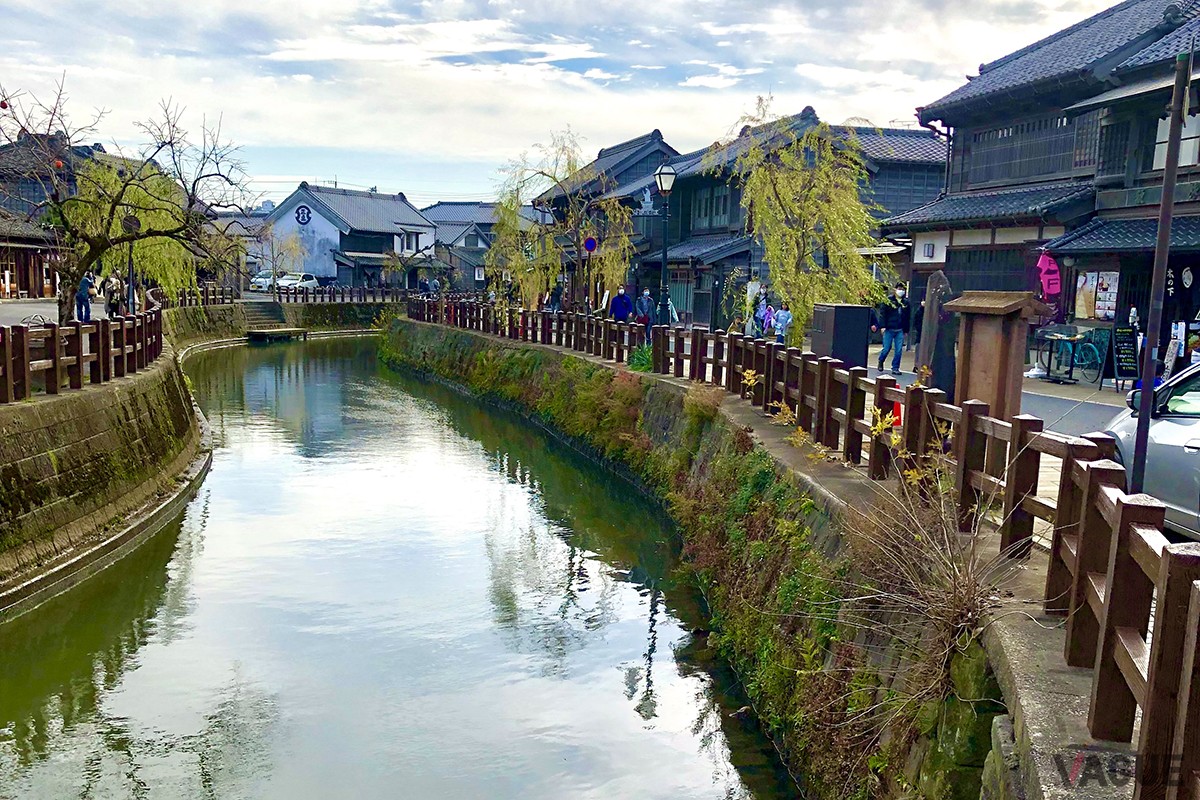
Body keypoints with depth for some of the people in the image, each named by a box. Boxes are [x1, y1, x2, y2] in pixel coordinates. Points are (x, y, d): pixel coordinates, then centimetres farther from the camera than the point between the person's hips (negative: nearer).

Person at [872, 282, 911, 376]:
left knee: (898, 350, -1)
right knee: (886, 348, 0)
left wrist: (906, 330, 12)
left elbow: (908, 317, 14)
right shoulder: (888, 300, -4)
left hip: (900, 330, 3)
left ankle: (895, 368, 10)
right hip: (889, 329, -3)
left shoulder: (906, 302, 9)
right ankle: (881, 361, 29)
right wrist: (882, 326, -15)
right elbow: (882, 313, -7)